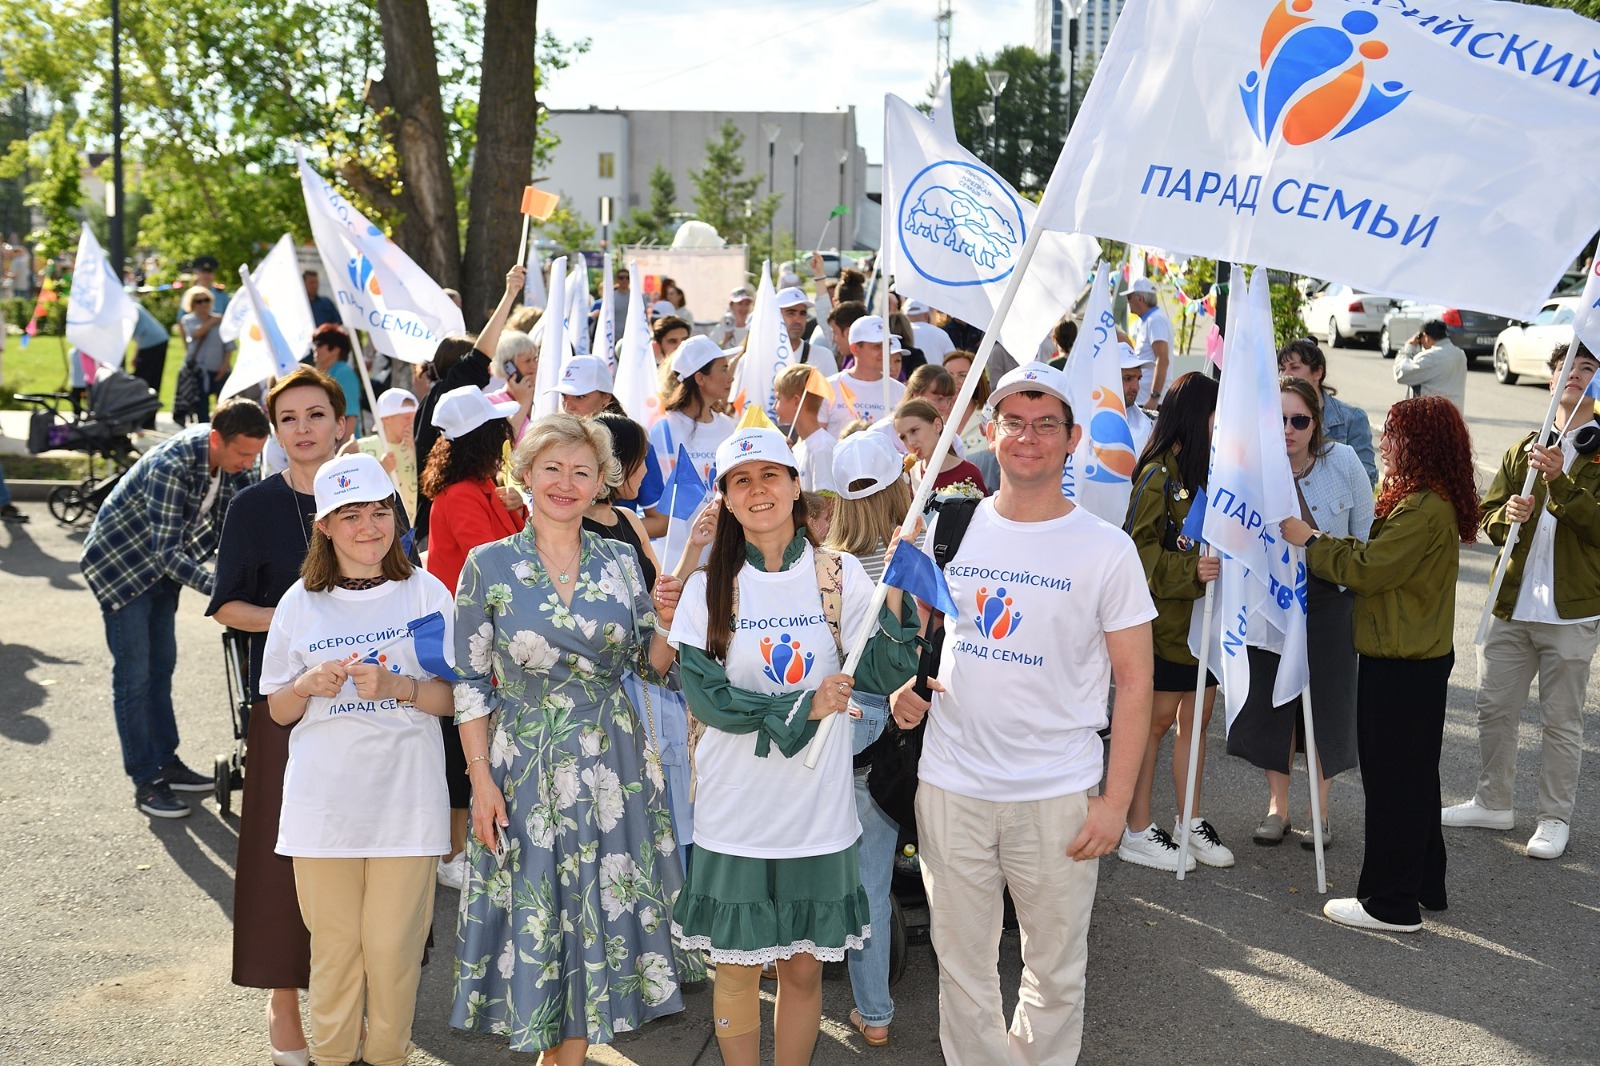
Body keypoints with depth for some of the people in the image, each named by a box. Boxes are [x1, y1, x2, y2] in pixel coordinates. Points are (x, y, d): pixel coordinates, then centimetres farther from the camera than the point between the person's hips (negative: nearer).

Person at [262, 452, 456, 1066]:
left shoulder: (425, 592, 2)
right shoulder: (302, 602, 6)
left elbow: (452, 697, 1)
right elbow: (279, 711, 10)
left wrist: (396, 687, -17)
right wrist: (311, 685, -11)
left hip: (405, 800, -1)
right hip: (324, 801, 1)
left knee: (393, 945, 2)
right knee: (334, 942, 6)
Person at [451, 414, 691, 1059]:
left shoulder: (620, 563, 4)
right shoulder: (489, 565, -3)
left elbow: (653, 667, 7)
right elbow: (470, 682, -2)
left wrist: (669, 621, -13)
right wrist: (482, 777, -7)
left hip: (612, 766, 2)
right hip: (524, 769, -2)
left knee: (599, 910, 7)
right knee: (535, 913, 5)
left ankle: (569, 1047, 25)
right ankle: (551, 1045, 25)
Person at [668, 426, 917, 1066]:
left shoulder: (840, 575, 0)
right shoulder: (708, 588, -2)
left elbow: (884, 675, -9)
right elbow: (706, 696, -11)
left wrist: (895, 590, -21)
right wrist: (802, 708, -18)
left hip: (819, 811, 1)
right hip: (737, 811, 0)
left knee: (805, 968, 12)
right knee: (738, 967, 10)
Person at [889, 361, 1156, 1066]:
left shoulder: (1107, 551, -5)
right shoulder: (947, 526, 4)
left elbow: (1135, 682, -3)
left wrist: (1116, 799, -9)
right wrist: (904, 685, -3)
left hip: (1058, 795, -2)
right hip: (950, 787, 2)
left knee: (1056, 968, 11)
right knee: (962, 966, 12)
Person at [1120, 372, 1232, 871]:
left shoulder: (1210, 470, 12)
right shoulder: (1160, 475, -13)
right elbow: (1139, 549, -19)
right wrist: (1188, 570, -28)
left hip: (1206, 614, 8)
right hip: (1166, 614, -8)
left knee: (1196, 717, 13)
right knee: (1158, 717, -1)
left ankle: (1190, 822, 24)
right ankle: (1137, 831, 9)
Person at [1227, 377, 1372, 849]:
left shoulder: (1342, 461, -11)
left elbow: (1365, 531, 1)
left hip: (1329, 600, -1)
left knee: (1325, 702, 4)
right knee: (1271, 702, 6)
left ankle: (1319, 811, 19)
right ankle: (1277, 806, 22)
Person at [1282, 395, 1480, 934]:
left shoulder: (1425, 510, -22)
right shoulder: (1435, 503, 11)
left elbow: (1367, 568, -21)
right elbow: (1378, 554, 12)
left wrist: (1309, 542, -10)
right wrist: (1319, 541, 8)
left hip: (1401, 665, -10)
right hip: (1422, 658, 10)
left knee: (1392, 779, -2)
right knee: (1414, 775, 19)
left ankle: (1392, 903, 7)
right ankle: (1425, 884, 31)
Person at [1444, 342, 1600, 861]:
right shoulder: (1525, 449, 13)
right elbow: (1487, 517, 11)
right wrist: (1507, 516, -11)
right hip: (1513, 605, 5)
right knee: (1494, 707, 12)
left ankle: (1555, 818, 18)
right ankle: (1493, 803, 28)